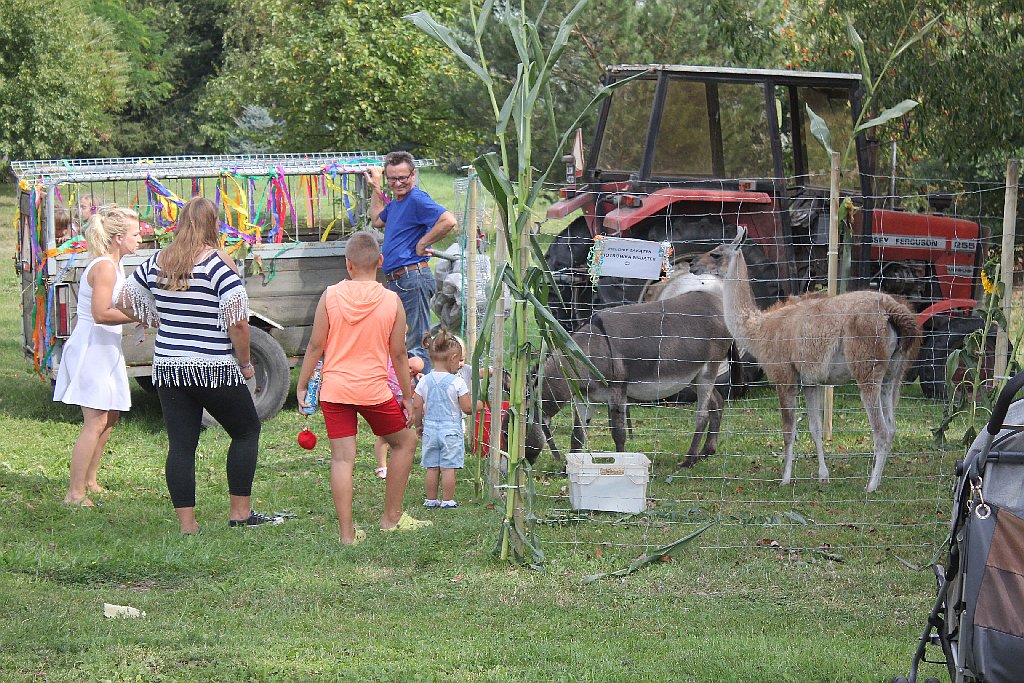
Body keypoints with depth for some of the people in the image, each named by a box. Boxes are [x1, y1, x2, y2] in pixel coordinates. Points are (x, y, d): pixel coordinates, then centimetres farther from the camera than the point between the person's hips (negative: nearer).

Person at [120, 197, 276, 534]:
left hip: (168, 367, 5)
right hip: (215, 370, -5)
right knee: (246, 431, 13)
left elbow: (126, 300, 18)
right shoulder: (218, 264, -13)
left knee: (180, 445, 7)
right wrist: (245, 363, -3)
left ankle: (186, 524, 5)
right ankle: (240, 512, 12)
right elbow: (238, 323, -18)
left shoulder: (156, 264, 4)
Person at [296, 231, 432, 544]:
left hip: (334, 388, 1)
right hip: (374, 389, -1)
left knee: (342, 459, 2)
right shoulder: (391, 301, -4)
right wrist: (407, 396, 10)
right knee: (405, 441, 20)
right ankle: (391, 518, 22)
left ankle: (346, 532, -1)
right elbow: (398, 354, 1)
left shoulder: (330, 296, -3)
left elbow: (316, 346, -1)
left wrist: (301, 386, 8)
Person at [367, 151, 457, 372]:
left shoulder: (417, 199, -13)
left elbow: (448, 221, -27)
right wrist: (375, 188, 34)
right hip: (396, 280, 10)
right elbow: (378, 220, 39)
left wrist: (422, 244, -19)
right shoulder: (396, 202, 17)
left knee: (416, 346, -9)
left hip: (412, 277, -10)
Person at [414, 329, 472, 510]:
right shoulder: (457, 382, -12)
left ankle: (431, 500, 15)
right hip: (451, 430, -4)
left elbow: (417, 407, 2)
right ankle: (447, 500, 2)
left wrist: (419, 425, 17)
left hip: (430, 429, 4)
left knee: (432, 467, 9)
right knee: (449, 468, 0)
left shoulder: (425, 382, -1)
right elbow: (467, 408, -9)